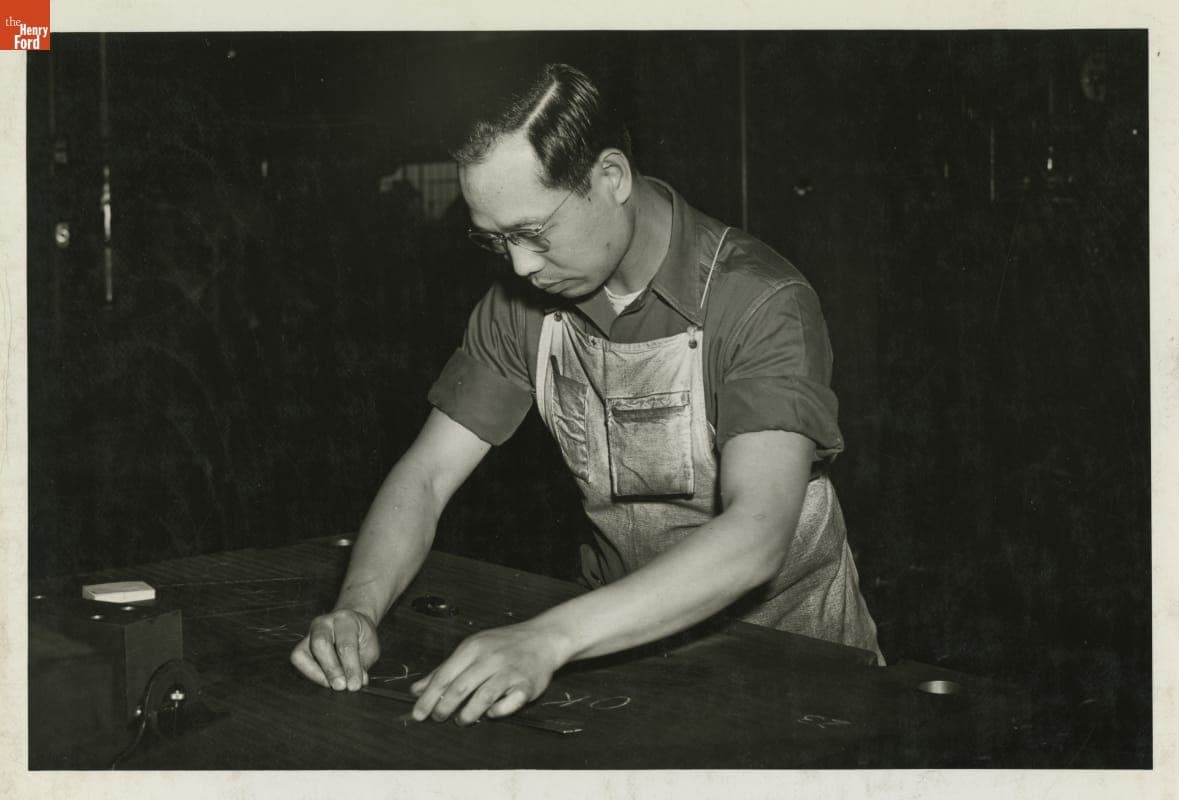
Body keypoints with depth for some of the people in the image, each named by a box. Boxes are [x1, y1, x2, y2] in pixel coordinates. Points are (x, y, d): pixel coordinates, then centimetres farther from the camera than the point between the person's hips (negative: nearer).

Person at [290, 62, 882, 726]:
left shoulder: (761, 303, -22)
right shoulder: (523, 305, -4)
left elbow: (757, 536, -34)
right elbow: (426, 476, -3)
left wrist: (547, 639, -45)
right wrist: (360, 606, -24)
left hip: (785, 640, -3)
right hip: (629, 630, 3)